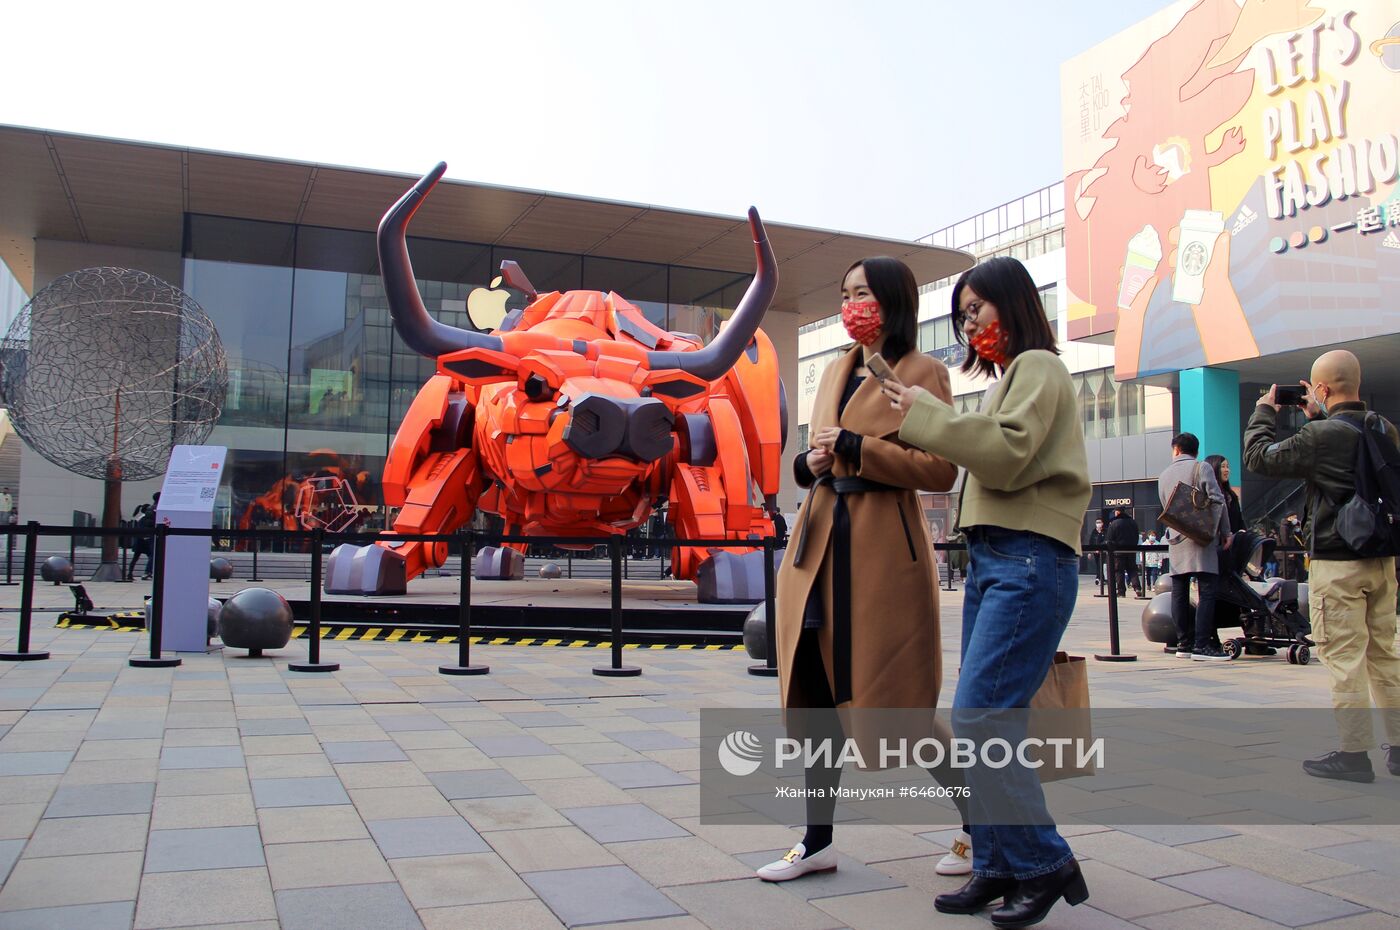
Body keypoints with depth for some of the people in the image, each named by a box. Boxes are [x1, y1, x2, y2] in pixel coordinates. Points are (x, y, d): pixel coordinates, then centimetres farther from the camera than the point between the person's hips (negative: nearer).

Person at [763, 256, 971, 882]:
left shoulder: (922, 373, -3)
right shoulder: (835, 372, 18)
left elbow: (940, 471, -12)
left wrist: (855, 447, -16)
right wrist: (809, 463, 3)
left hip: (883, 549, -7)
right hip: (817, 546, 7)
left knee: (899, 704, 0)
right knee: (813, 696, 8)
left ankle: (978, 825, 22)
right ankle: (818, 841, 21)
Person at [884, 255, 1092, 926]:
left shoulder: (1039, 366, -2)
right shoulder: (1009, 376, 24)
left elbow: (1008, 455, -16)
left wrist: (923, 412, -11)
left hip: (1029, 561, -9)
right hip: (991, 557, 9)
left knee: (979, 716, -13)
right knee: (984, 721, 6)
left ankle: (1045, 864, 1)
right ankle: (997, 867, 13)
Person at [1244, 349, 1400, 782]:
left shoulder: (1320, 436, -17)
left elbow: (1259, 457, -6)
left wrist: (1264, 412, 9)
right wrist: (1320, 418, 23)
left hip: (1338, 562, -7)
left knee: (1344, 657, -2)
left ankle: (1355, 752, 2)